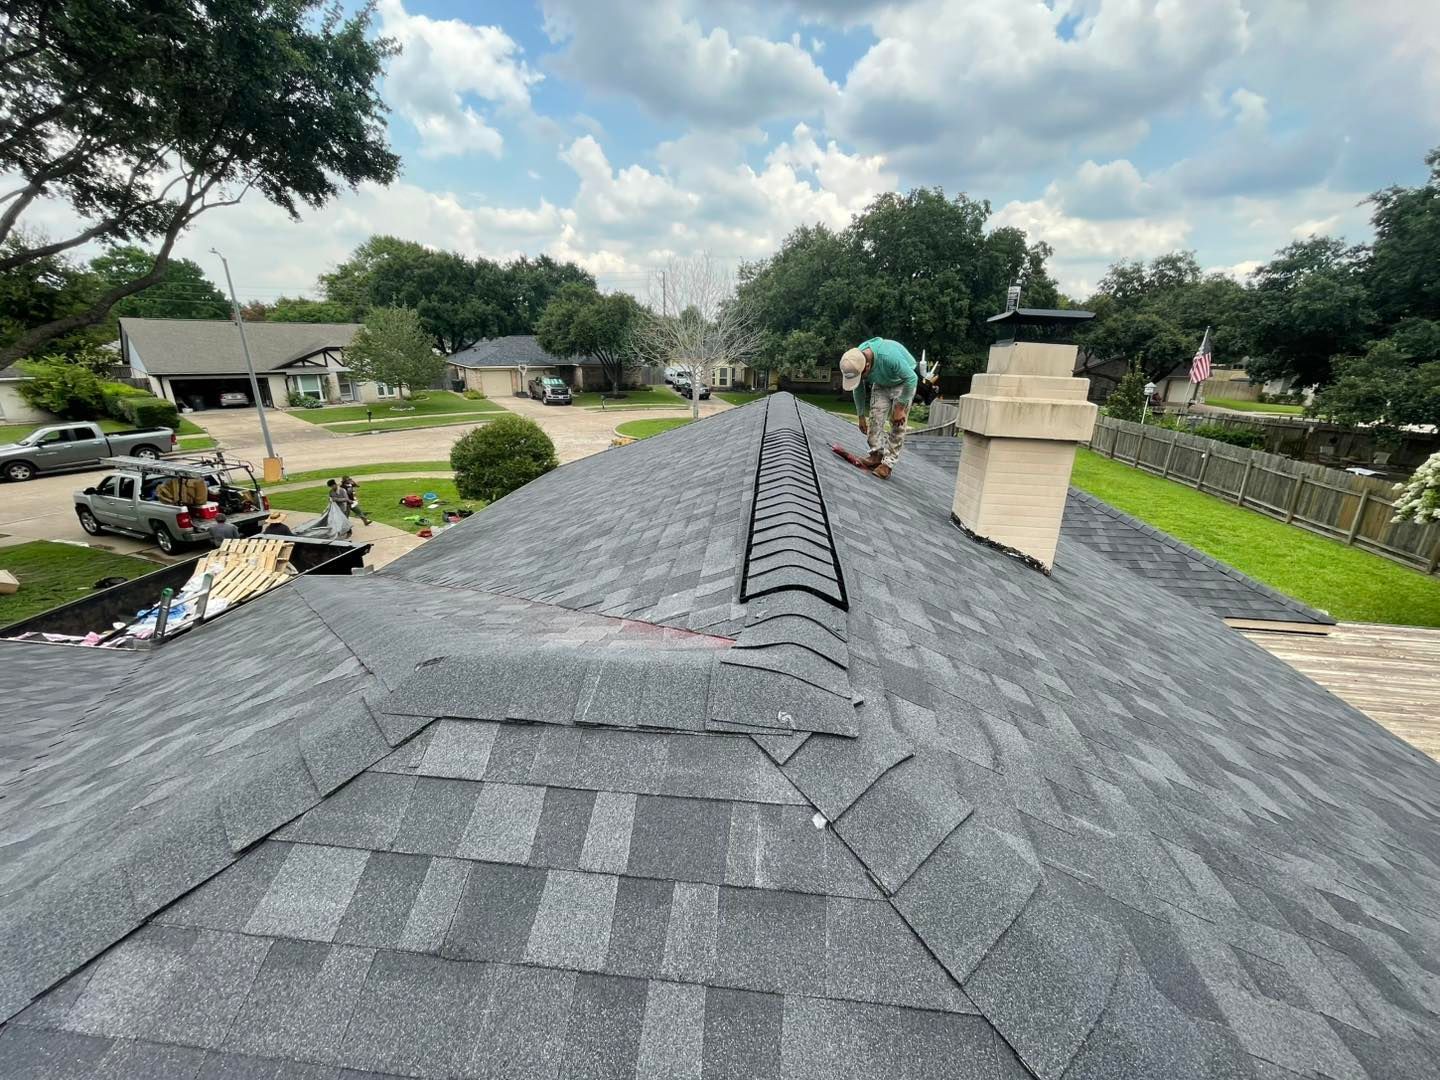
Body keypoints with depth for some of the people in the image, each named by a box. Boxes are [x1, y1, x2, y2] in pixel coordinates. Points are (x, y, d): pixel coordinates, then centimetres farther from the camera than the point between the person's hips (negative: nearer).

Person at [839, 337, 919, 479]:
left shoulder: (889, 356, -42)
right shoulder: (856, 361, -23)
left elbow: (912, 378, -31)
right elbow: (858, 390, -5)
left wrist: (899, 408, -26)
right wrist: (861, 416, -1)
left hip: (902, 382, -5)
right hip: (880, 384, 5)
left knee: (897, 424, -12)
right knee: (875, 418, -9)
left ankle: (887, 463, -11)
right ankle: (876, 455, -2)